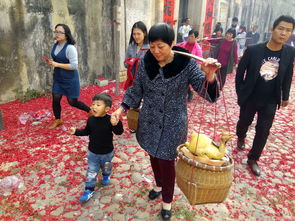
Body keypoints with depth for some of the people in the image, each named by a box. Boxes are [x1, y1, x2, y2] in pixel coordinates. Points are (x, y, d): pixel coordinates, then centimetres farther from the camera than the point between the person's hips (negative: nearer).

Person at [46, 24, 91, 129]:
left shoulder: (70, 48, -20)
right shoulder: (55, 45, 4)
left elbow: (74, 66, -24)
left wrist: (57, 64, -23)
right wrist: (51, 62, 0)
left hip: (70, 79, -6)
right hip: (58, 78, 7)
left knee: (72, 102, 3)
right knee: (55, 99, 4)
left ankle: (90, 111, 27)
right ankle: (57, 120, 26)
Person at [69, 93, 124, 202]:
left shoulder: (110, 120, -25)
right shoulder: (91, 119, -13)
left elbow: (119, 132, -30)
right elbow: (86, 131, 3)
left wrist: (116, 124, -49)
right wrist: (76, 131, -9)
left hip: (107, 152, -1)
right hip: (93, 152, 2)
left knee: (106, 167, 27)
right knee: (91, 171, 10)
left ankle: (106, 175, 59)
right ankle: (89, 189, 27)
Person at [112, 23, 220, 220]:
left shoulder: (187, 64, -17)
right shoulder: (145, 62, -7)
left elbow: (208, 93, -19)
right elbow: (137, 90, 6)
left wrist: (209, 75, -39)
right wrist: (122, 108, -3)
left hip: (173, 124, -4)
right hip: (149, 121, 4)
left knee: (166, 161, 6)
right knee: (154, 156, 20)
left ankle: (167, 201, 33)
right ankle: (159, 185, 50)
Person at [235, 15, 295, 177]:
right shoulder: (253, 50, -17)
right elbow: (240, 72, -7)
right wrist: (240, 93, -5)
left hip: (271, 101, 2)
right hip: (249, 98, -1)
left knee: (263, 131, 5)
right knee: (244, 122, 19)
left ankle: (253, 159, 23)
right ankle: (241, 138, 54)